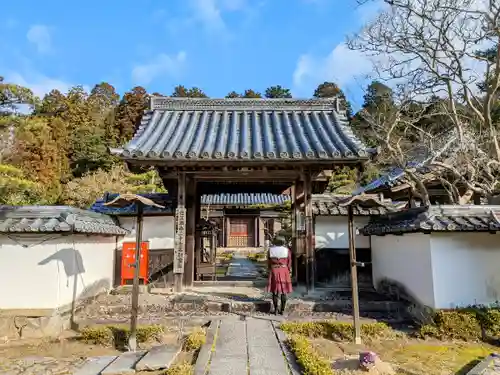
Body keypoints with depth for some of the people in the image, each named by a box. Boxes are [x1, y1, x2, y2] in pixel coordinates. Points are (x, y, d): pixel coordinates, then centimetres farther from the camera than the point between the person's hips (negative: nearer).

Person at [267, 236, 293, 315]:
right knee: (284, 291, 7)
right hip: (284, 271, 0)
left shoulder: (270, 250, -4)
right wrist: (288, 271, 13)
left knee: (275, 291, 8)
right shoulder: (287, 250, -6)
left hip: (274, 271, 0)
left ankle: (276, 310, 9)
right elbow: (289, 263, 0)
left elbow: (269, 263, 3)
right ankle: (282, 310, 10)